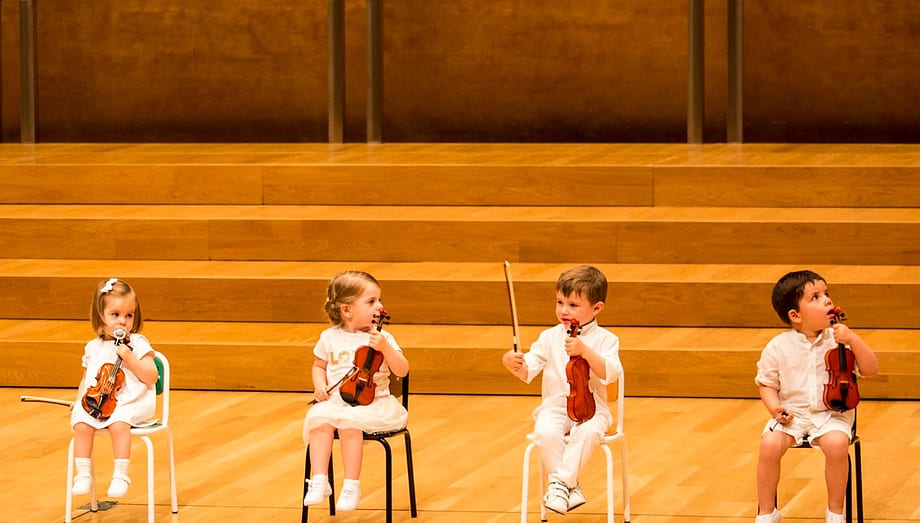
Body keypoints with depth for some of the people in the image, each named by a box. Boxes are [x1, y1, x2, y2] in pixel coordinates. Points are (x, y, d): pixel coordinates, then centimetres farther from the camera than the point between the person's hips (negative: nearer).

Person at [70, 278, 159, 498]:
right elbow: (86, 378, 21)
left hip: (130, 403, -4)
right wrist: (78, 400, 5)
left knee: (119, 424, -34)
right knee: (81, 424, -24)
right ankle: (83, 475, -16)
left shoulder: (138, 344, 1)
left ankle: (120, 475, -24)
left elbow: (151, 377, -7)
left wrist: (130, 359, -17)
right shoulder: (93, 348, 14)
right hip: (94, 401, 4)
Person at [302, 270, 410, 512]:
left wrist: (385, 348, -23)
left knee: (349, 420, -33)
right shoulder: (330, 338, 7)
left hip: (372, 403, -2)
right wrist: (320, 386, 1)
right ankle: (319, 480, -27)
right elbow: (319, 366, 21)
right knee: (319, 417, -29)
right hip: (335, 400, 2)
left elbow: (402, 371, -7)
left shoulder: (381, 338, 0)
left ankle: (351, 485, -24)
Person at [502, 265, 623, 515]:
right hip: (554, 406, 2)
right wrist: (512, 363, -24)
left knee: (589, 431, -36)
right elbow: (527, 370, -1)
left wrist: (584, 351, -29)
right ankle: (570, 485, -17)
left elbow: (610, 373, -17)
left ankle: (561, 482, -24)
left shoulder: (605, 340, -1)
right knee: (545, 432, -31)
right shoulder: (550, 337, 6)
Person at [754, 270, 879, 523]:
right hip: (792, 413, 1)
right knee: (770, 444, -27)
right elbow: (767, 383, 8)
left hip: (831, 414, 0)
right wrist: (774, 407, -11)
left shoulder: (837, 339, -2)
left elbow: (870, 369, -4)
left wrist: (853, 340, -18)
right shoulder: (778, 347, -2)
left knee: (836, 443, -32)